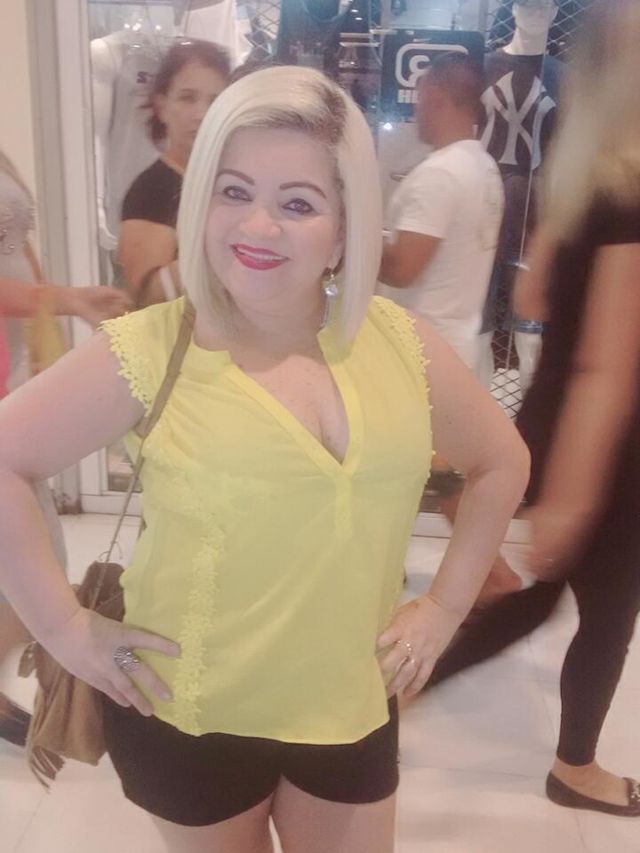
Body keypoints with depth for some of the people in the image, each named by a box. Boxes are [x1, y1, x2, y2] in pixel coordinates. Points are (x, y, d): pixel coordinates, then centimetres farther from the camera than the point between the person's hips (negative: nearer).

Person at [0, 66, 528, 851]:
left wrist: (446, 604, 3)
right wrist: (64, 626, -13)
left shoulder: (401, 344, -7)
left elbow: (501, 462, 7)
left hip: (351, 705, 3)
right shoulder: (152, 351, -17)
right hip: (190, 711, -2)